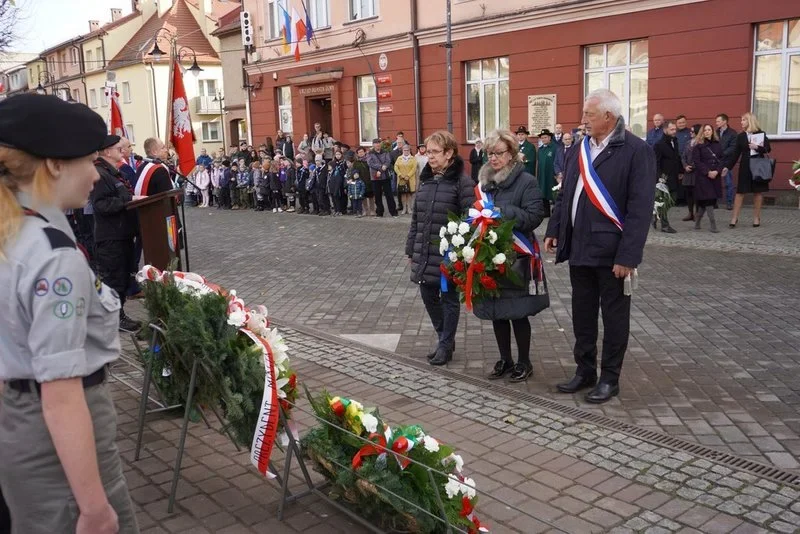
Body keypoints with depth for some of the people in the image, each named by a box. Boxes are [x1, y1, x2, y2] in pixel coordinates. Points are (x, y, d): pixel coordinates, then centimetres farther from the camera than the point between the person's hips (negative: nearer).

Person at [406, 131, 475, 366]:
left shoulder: (462, 182, -11)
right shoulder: (425, 180, 10)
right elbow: (415, 218, 14)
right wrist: (411, 249, 14)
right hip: (424, 254, 7)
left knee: (449, 299, 7)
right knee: (428, 296, 13)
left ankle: (445, 345, 23)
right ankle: (445, 339, 33)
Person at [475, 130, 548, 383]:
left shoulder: (526, 182, -8)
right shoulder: (484, 182, 11)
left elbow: (534, 216, -16)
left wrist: (504, 213, -24)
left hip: (515, 258, -6)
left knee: (517, 312, 3)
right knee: (496, 311, 12)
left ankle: (524, 362, 19)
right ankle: (505, 359, 26)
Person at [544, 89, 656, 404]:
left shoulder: (636, 151, -12)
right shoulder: (579, 150, 9)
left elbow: (640, 208, -16)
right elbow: (564, 195, 17)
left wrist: (627, 255, -20)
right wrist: (554, 231, 10)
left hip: (611, 252, -6)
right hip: (579, 248, 7)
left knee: (614, 317, 8)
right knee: (582, 315, 15)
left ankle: (609, 378, 20)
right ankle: (585, 371, 29)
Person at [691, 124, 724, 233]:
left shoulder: (717, 144, 11)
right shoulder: (698, 146, -1)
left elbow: (722, 159, 8)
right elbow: (696, 161, -7)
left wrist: (717, 171, -8)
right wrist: (707, 172, -14)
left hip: (716, 176, 4)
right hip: (703, 176, -4)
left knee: (704, 201, 6)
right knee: (708, 199, -9)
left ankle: (697, 222, 20)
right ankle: (713, 224, -7)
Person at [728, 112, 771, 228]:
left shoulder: (762, 134, 0)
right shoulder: (740, 136, 5)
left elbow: (767, 149, -1)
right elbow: (736, 154, 5)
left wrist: (757, 147, -18)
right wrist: (727, 166, -2)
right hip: (745, 167, 1)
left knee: (758, 192, 4)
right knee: (740, 192, -3)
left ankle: (756, 217, 13)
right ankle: (734, 217, -1)